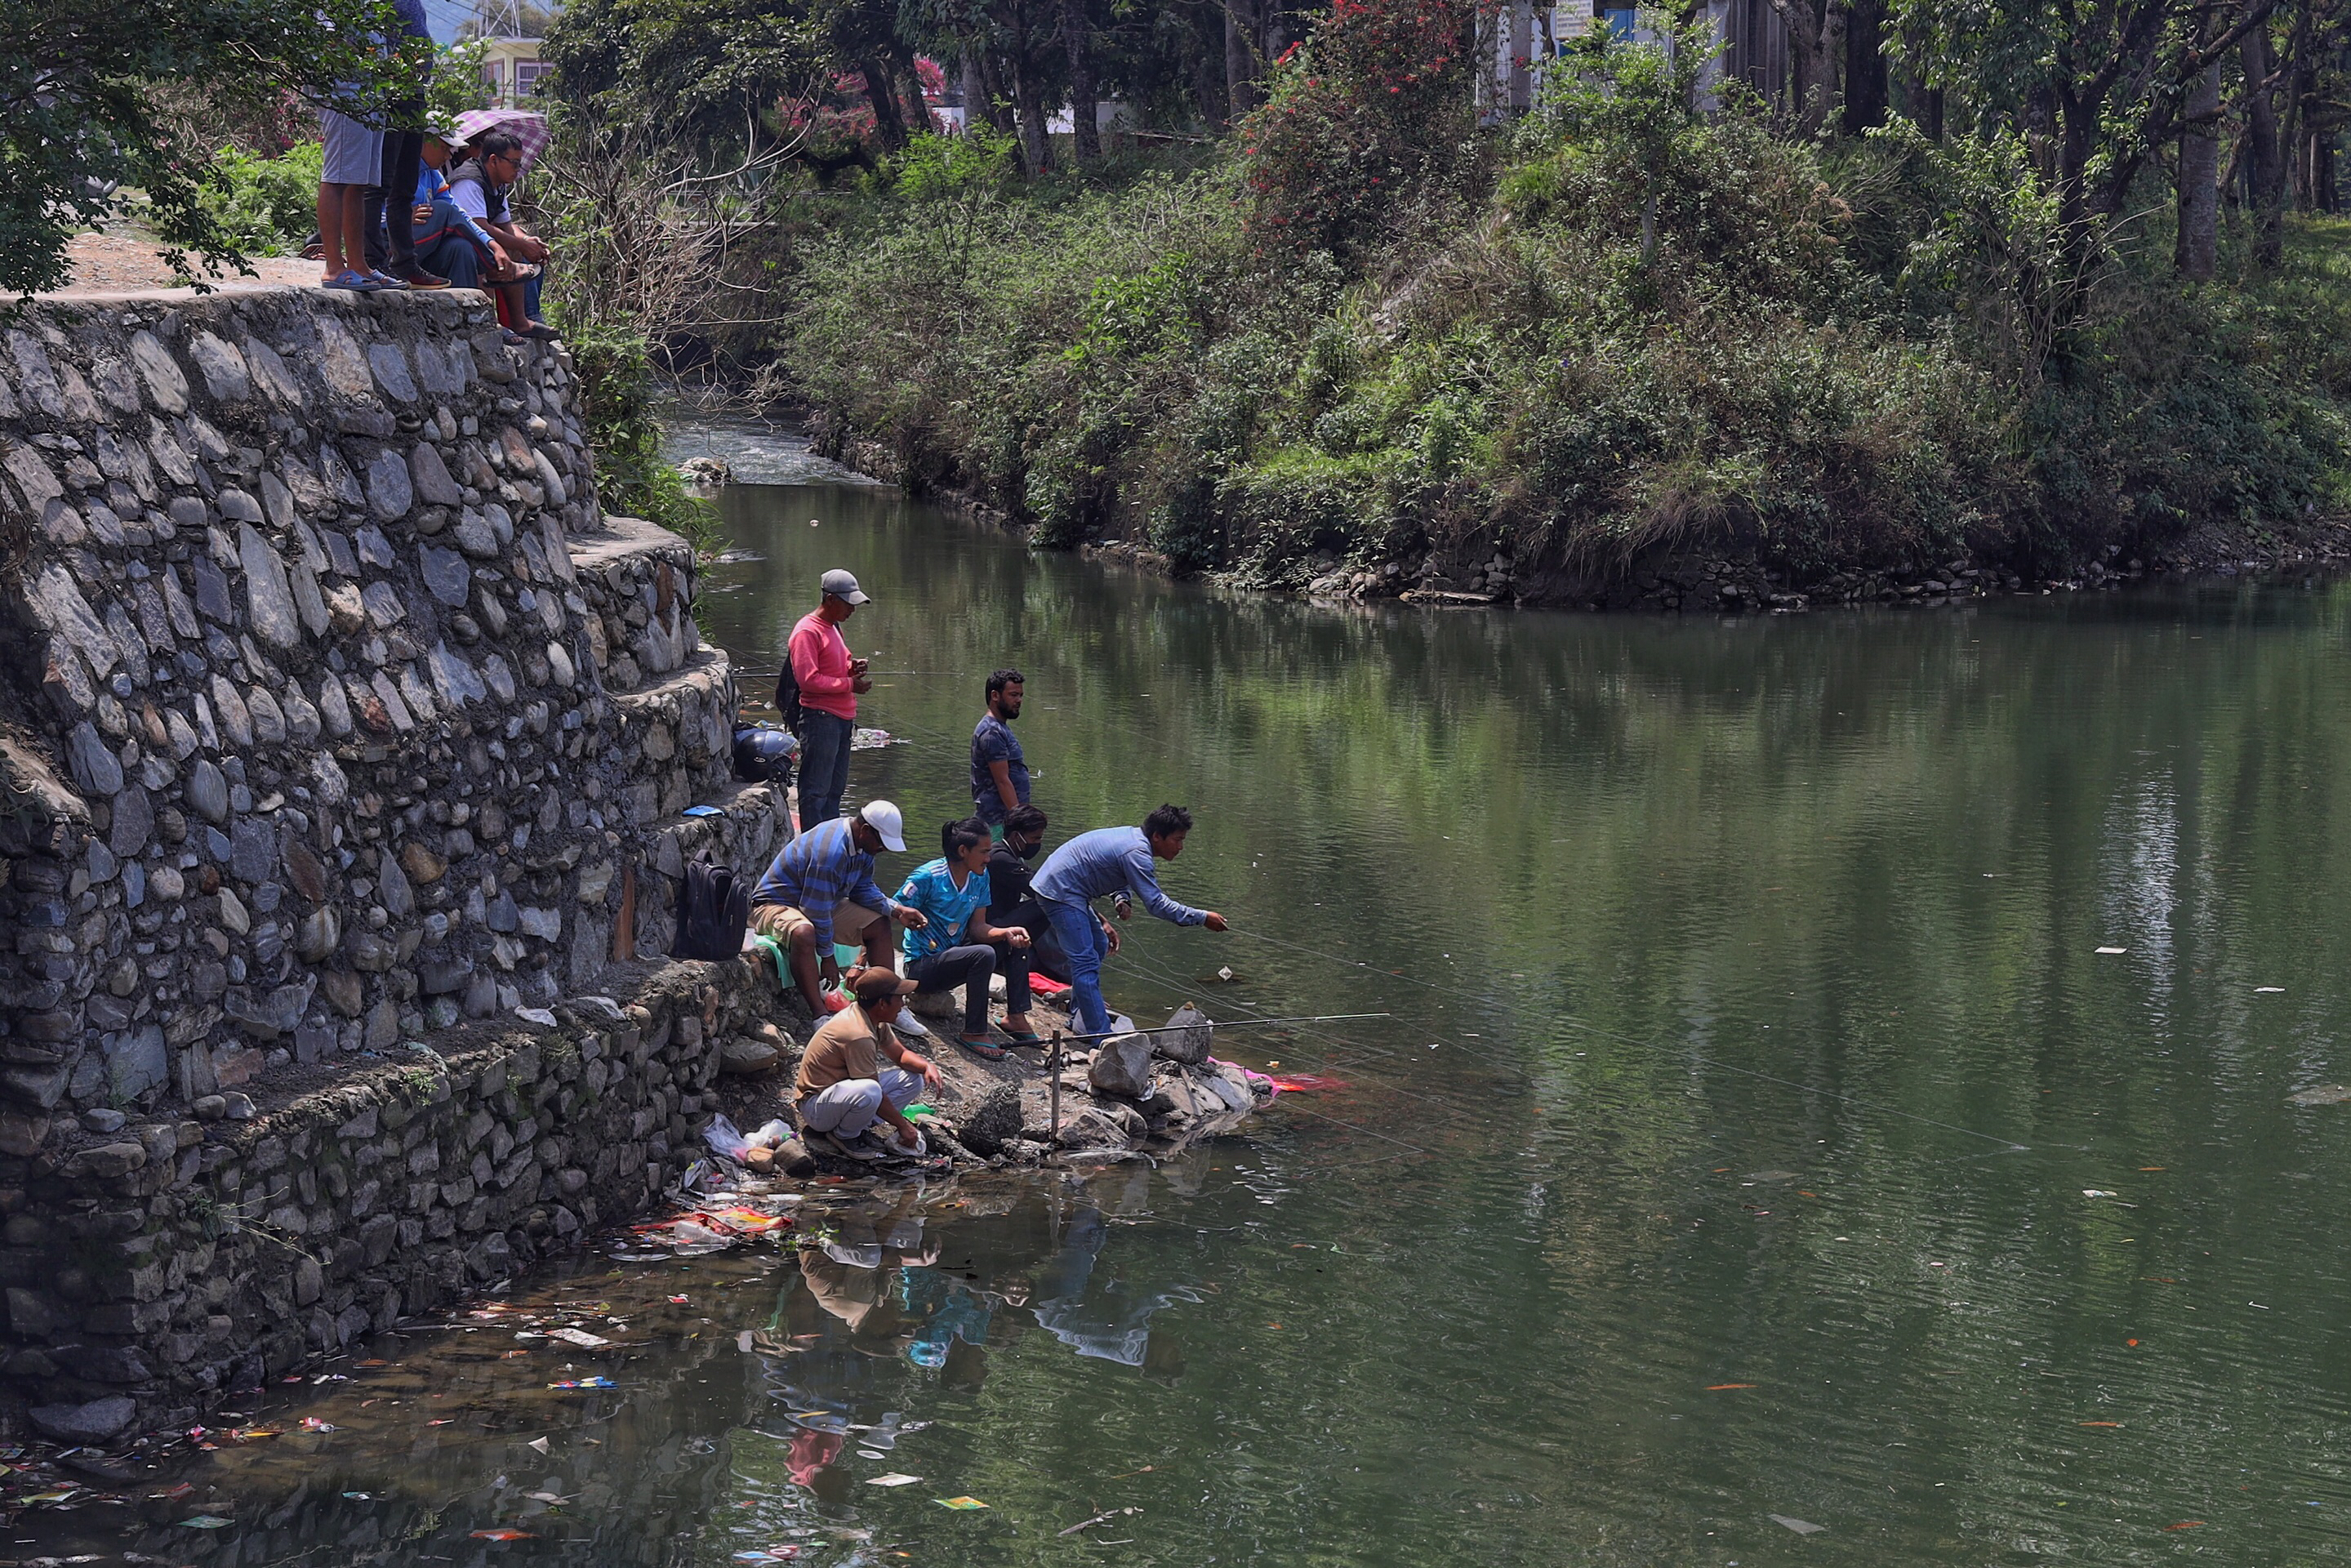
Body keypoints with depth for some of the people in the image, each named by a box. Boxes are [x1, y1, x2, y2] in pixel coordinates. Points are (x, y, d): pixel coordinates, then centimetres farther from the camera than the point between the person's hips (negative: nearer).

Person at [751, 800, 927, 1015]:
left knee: (879, 925, 5)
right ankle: (820, 1017, -41)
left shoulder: (863, 844, -4)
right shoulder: (830, 852, -34)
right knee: (804, 934, -42)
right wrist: (827, 957, -20)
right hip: (775, 905, -10)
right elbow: (817, 911, -29)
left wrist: (896, 911, -6)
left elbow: (863, 889, 10)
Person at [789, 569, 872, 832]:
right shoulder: (807, 631, -12)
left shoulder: (833, 627, 19)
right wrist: (850, 684, -18)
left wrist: (851, 667, 7)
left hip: (842, 719, 10)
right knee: (816, 791, -6)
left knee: (835, 790, 14)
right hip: (820, 719, -10)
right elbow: (808, 679, -20)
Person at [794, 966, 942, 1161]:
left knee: (913, 1078, 2)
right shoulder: (858, 1035, -28)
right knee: (867, 1092, -40)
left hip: (842, 1089, 10)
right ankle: (844, 1136, -11)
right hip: (816, 1104, -10)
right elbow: (875, 1093, -23)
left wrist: (927, 1066, -7)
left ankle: (856, 1128, 2)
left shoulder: (875, 1020, 0)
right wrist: (903, 1125, -13)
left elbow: (900, 1055, 14)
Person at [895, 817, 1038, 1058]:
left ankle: (1016, 1016, 0)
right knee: (983, 955, -32)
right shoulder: (928, 877, -19)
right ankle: (974, 1033, -24)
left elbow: (977, 927, 2)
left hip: (954, 953, 8)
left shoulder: (980, 877, 2)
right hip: (922, 966, -8)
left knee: (1017, 942, -1)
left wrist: (1007, 932, -18)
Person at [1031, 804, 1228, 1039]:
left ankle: (1082, 1017, 30)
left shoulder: (1133, 837, 9)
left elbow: (1122, 879, 23)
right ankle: (1101, 1038, -18)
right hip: (1060, 893, -11)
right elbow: (1155, 903, -23)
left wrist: (1122, 899, 1)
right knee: (1086, 962, -14)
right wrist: (1202, 918, -19)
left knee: (1098, 945, 24)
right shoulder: (1136, 852, -21)